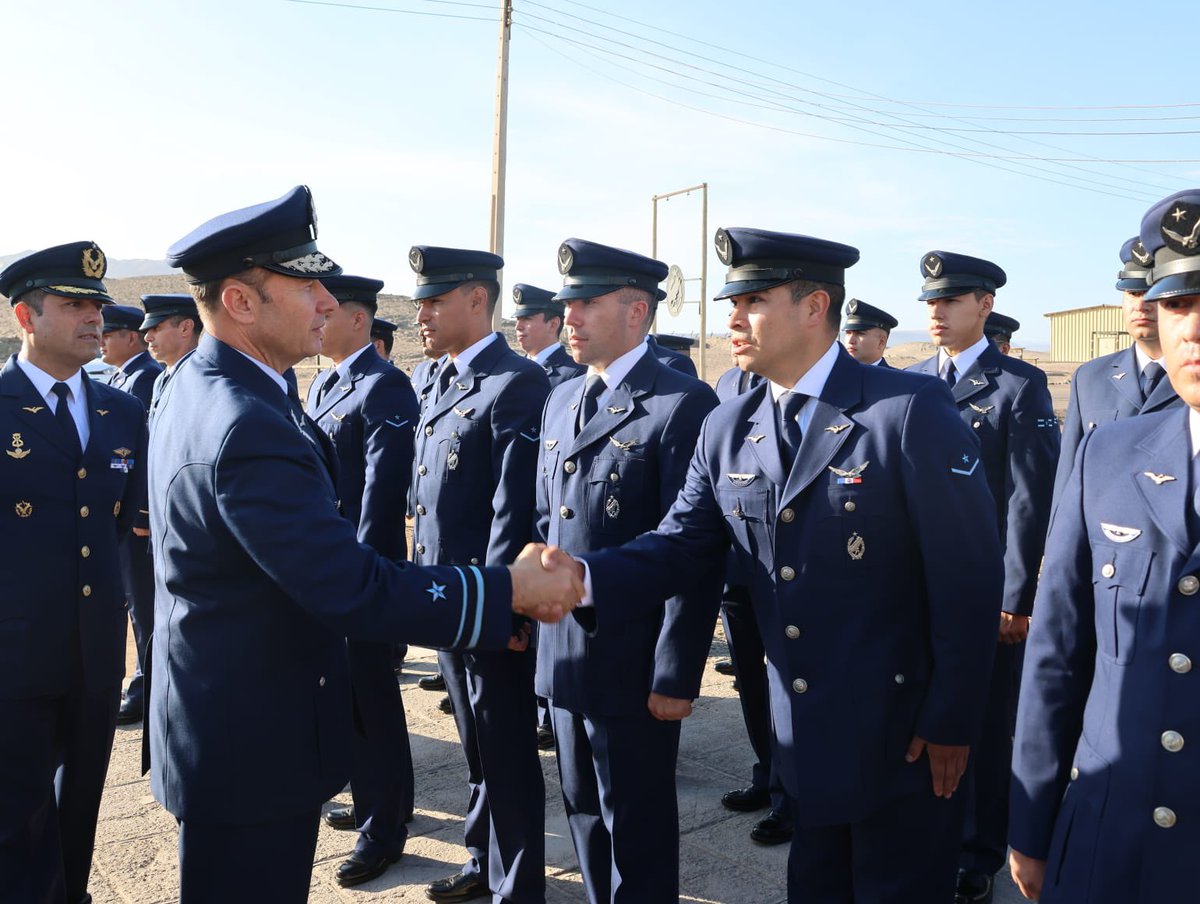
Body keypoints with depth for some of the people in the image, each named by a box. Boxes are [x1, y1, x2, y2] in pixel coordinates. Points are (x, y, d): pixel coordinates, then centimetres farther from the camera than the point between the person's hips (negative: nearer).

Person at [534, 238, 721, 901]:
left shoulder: (682, 404, -14)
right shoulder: (561, 401, 11)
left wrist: (676, 675, -16)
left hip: (632, 667, -7)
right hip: (562, 655, 7)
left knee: (637, 828, 10)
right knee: (584, 815, 21)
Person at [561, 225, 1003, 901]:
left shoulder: (912, 410, -16)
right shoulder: (727, 431, 2)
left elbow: (968, 574, -15)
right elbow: (680, 545, -1)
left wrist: (951, 723, -13)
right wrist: (586, 578, -19)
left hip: (904, 737, -5)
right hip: (804, 737, 5)